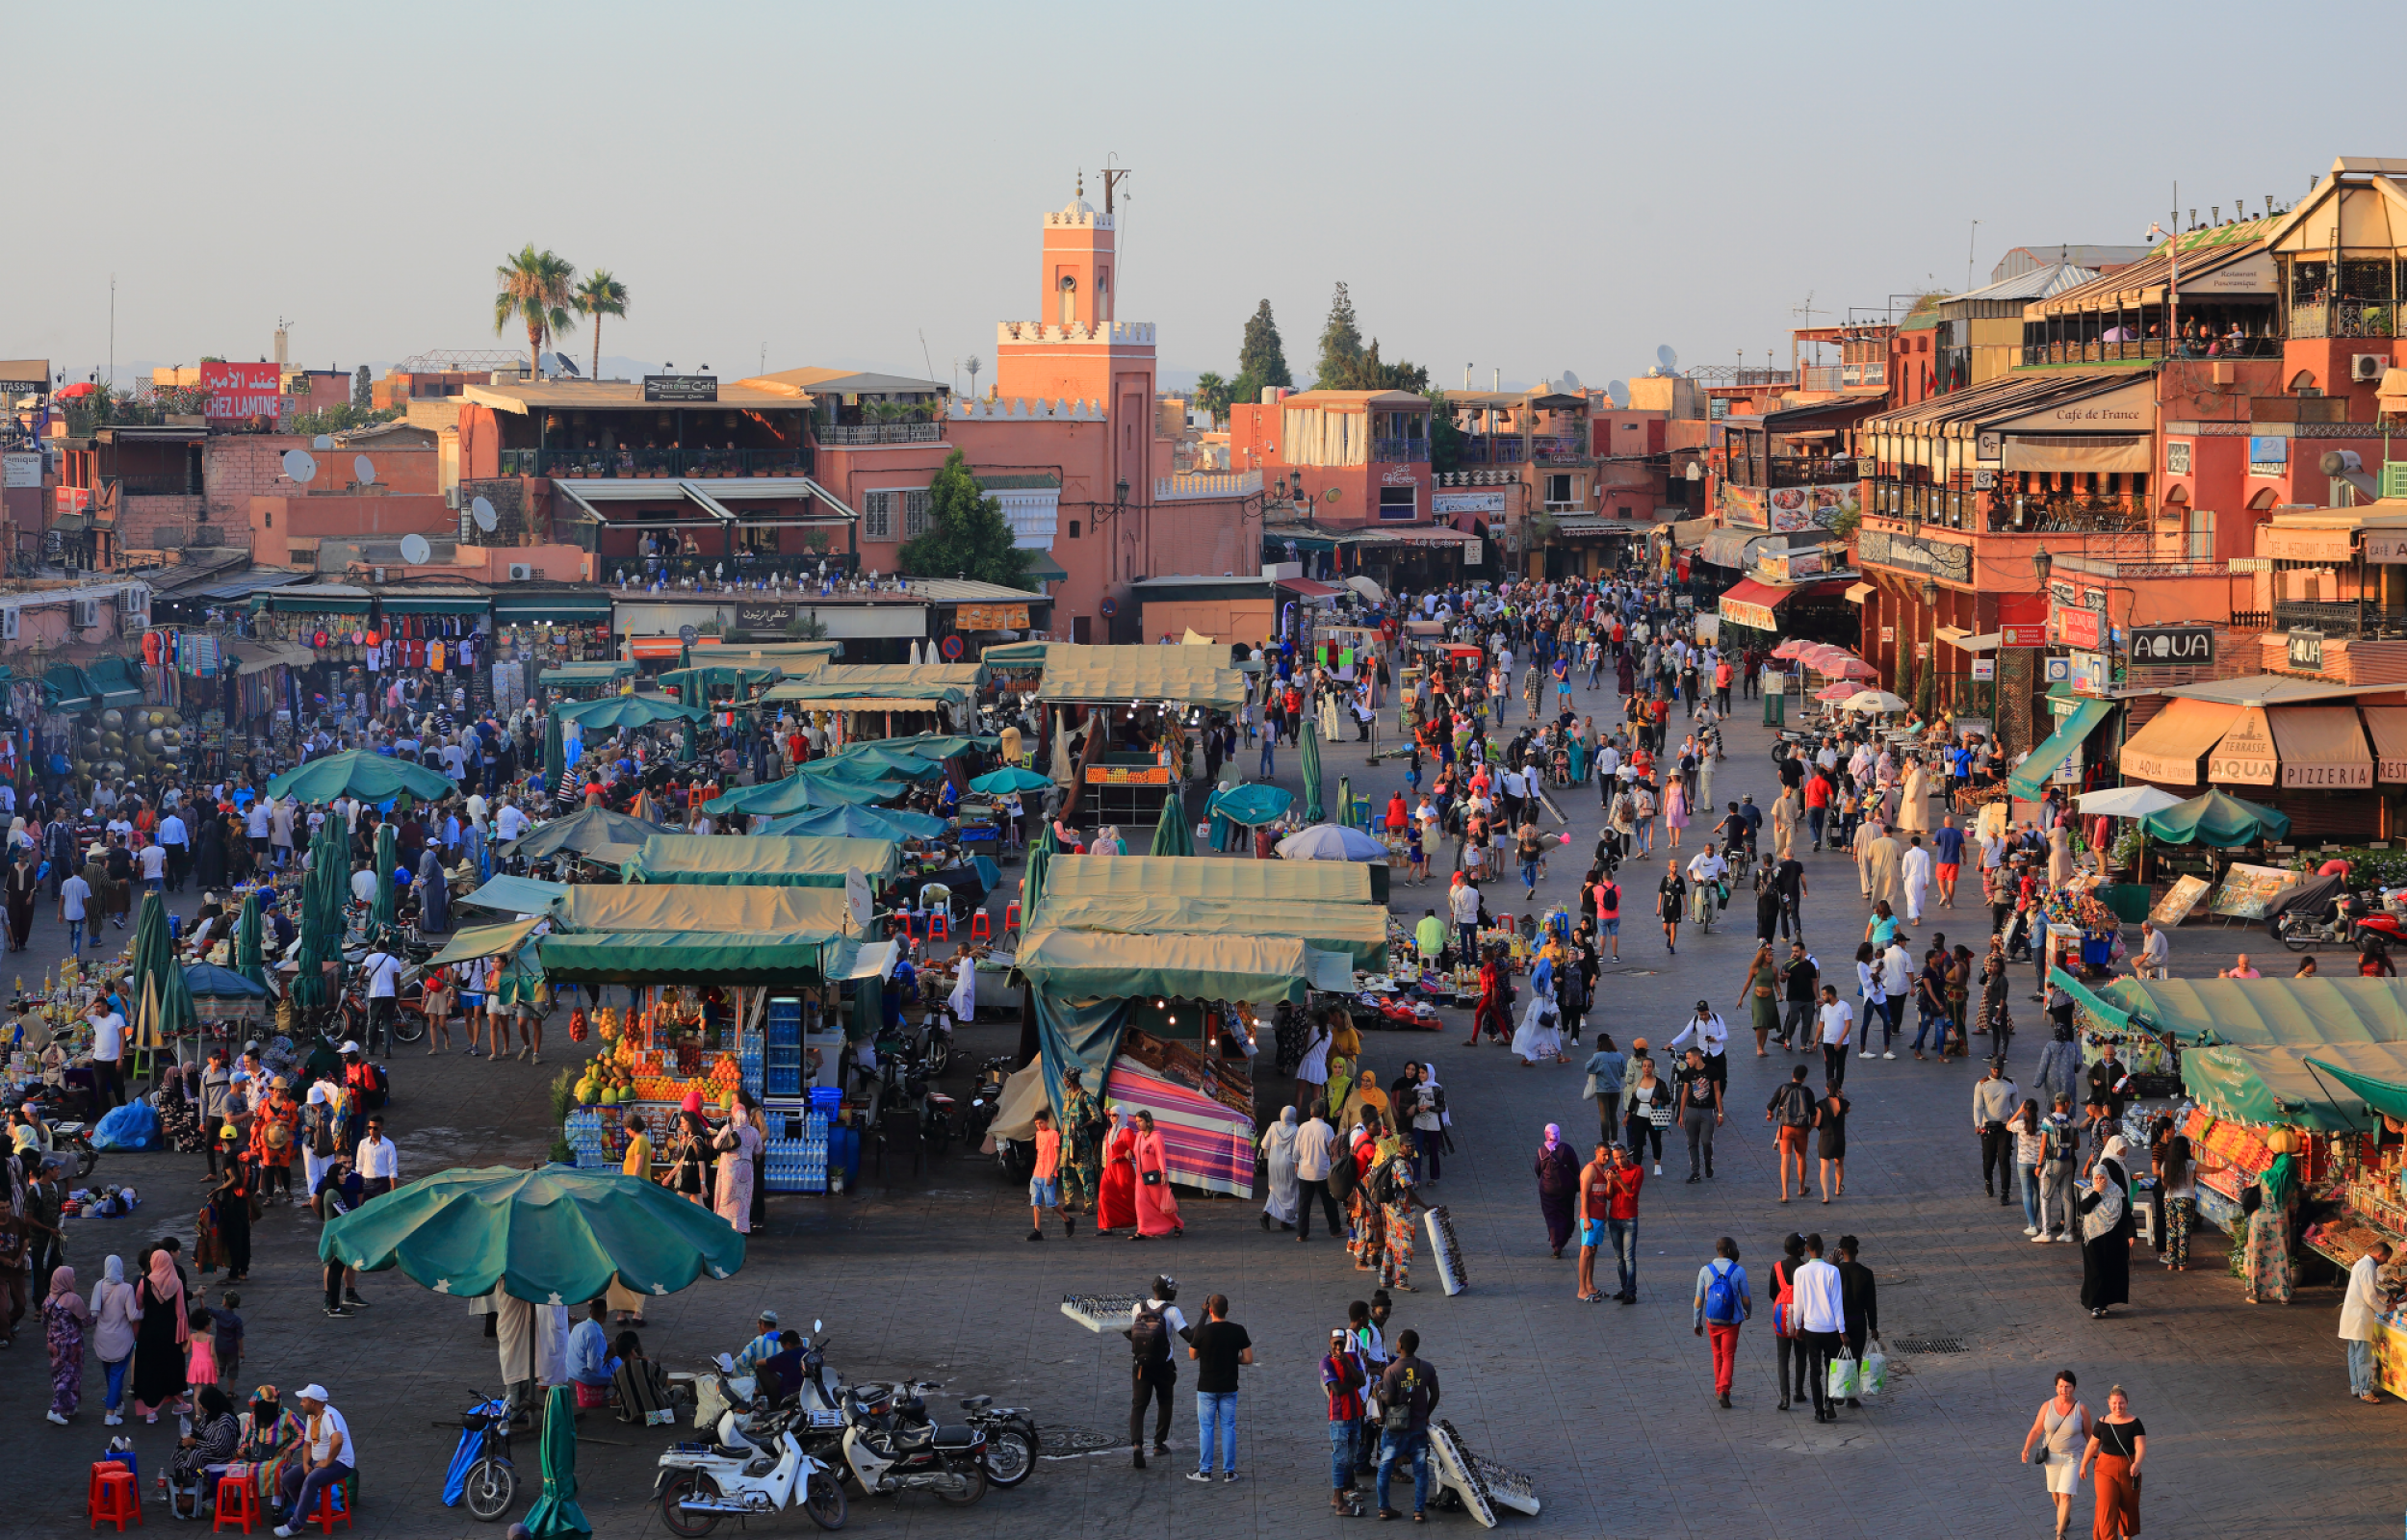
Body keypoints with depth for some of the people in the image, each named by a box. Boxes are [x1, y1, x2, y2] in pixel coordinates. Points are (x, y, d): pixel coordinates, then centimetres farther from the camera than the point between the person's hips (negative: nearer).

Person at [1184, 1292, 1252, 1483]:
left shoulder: (1202, 1332, -14)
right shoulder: (1238, 1331, -7)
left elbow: (1192, 1355, 2)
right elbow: (1248, 1359, -5)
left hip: (1207, 1387, -2)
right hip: (1229, 1388, 2)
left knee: (1206, 1428, 6)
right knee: (1228, 1428, 9)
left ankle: (1205, 1471, 9)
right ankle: (1228, 1471, 10)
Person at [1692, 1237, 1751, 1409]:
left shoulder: (1705, 1271, -7)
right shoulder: (1738, 1271, -12)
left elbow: (1699, 1300, -4)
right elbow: (1746, 1299, -6)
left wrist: (1697, 1322, 8)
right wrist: (1748, 1312, 17)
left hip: (1712, 1321, 2)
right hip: (1731, 1322, -2)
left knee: (1718, 1355, 21)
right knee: (1728, 1357, 4)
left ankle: (1719, 1390, 29)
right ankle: (1724, 1390, -14)